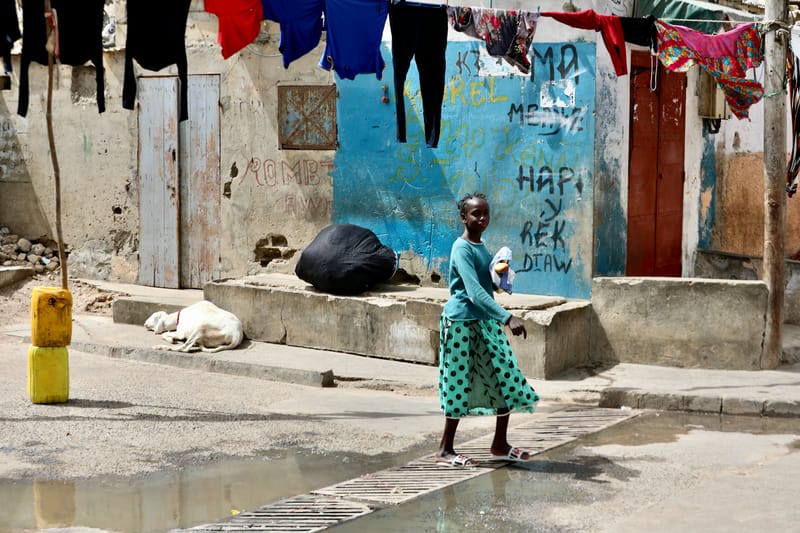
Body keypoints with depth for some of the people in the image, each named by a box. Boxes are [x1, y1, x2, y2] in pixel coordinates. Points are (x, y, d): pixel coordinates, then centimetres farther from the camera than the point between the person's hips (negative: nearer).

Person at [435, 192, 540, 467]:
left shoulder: (481, 246, 11)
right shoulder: (462, 249, -16)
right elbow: (474, 292, -27)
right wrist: (508, 317, -34)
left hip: (486, 321, 9)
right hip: (462, 322, -9)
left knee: (506, 379, 7)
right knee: (460, 383, -3)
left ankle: (500, 444, 19)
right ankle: (445, 450, 8)